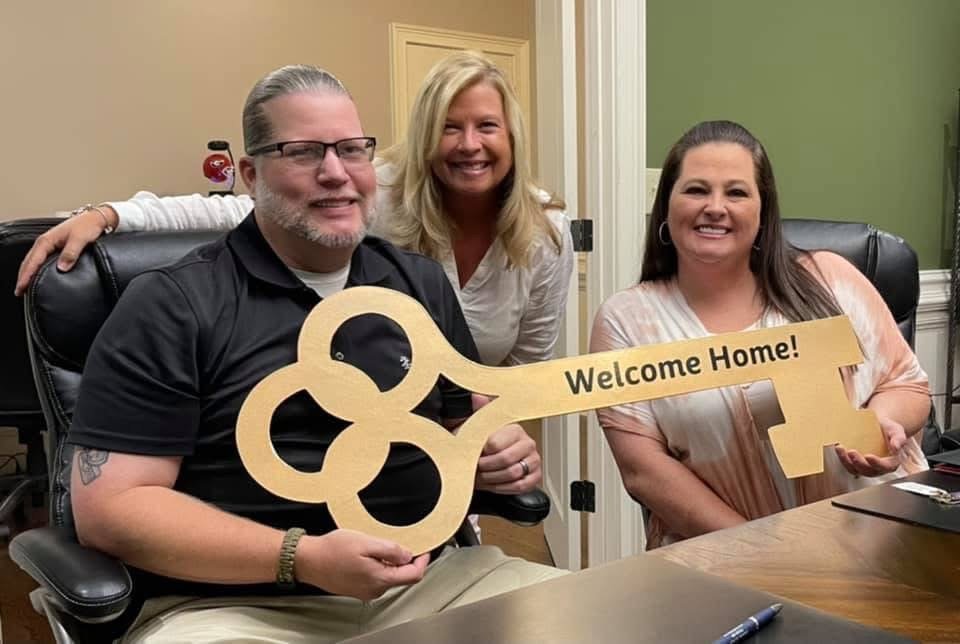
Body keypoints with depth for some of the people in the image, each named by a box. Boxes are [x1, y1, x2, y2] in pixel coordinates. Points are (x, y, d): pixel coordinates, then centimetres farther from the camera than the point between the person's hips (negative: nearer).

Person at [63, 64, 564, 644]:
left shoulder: (423, 283, 10)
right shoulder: (171, 308, -7)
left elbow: (470, 417, 20)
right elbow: (108, 507, -10)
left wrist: (505, 451, -4)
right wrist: (302, 558, -19)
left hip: (430, 581, 5)